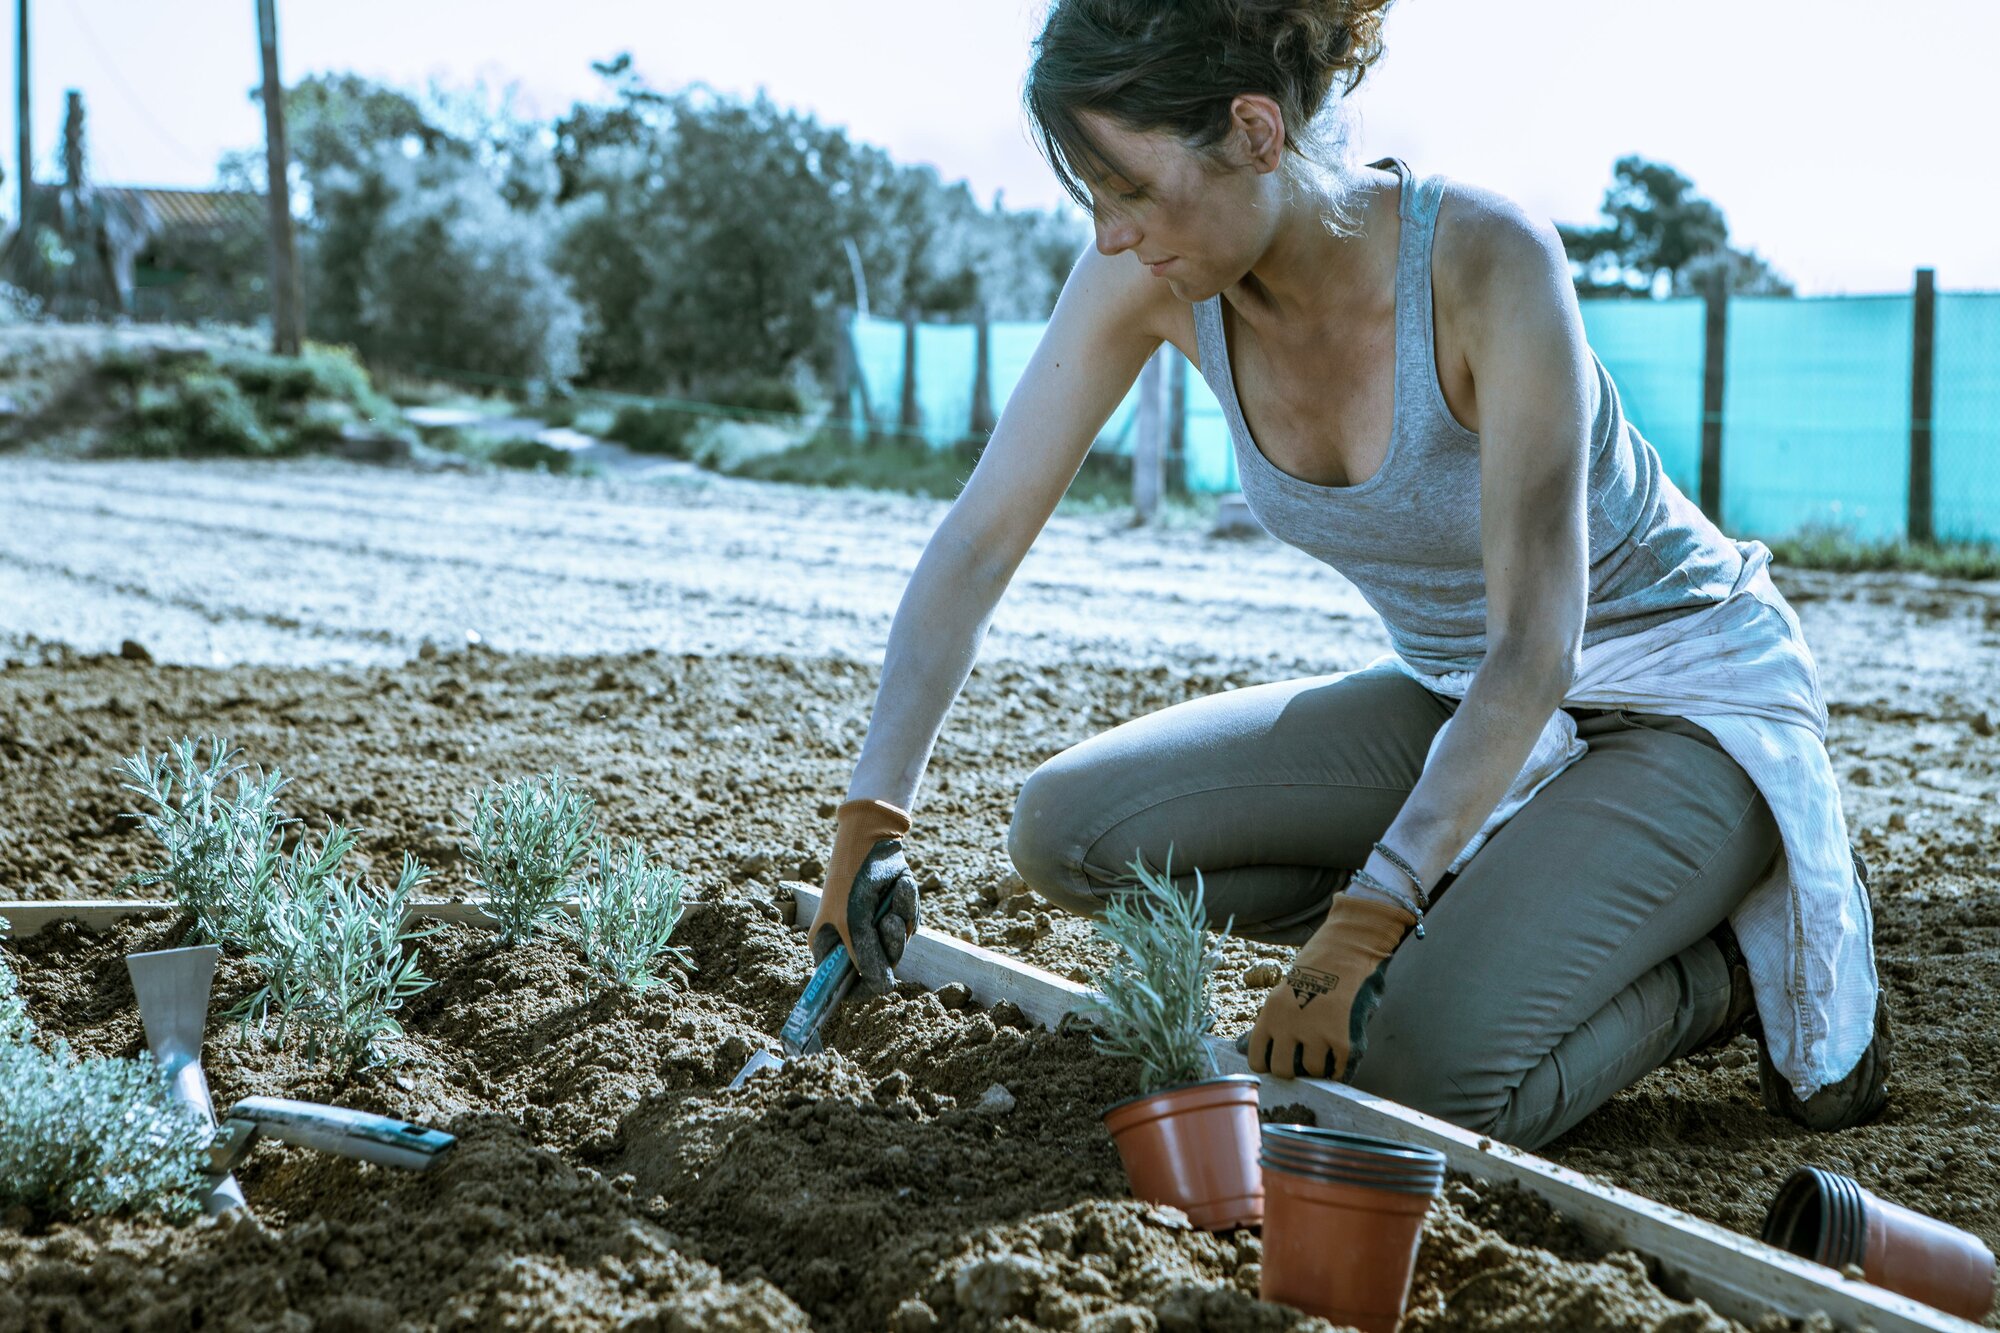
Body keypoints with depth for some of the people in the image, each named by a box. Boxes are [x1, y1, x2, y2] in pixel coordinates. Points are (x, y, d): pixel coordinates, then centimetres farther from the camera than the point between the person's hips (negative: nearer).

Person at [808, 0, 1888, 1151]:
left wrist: (1365, 922, -32)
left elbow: (1537, 646, -28)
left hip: (1690, 695, -6)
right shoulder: (1150, 279, -13)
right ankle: (1495, 912, 4)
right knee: (1070, 827, -9)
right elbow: (983, 537, -7)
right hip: (1452, 699, 7)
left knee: (1418, 1072, -27)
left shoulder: (1487, 258, -29)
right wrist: (873, 813, -14)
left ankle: (1727, 964, 2)